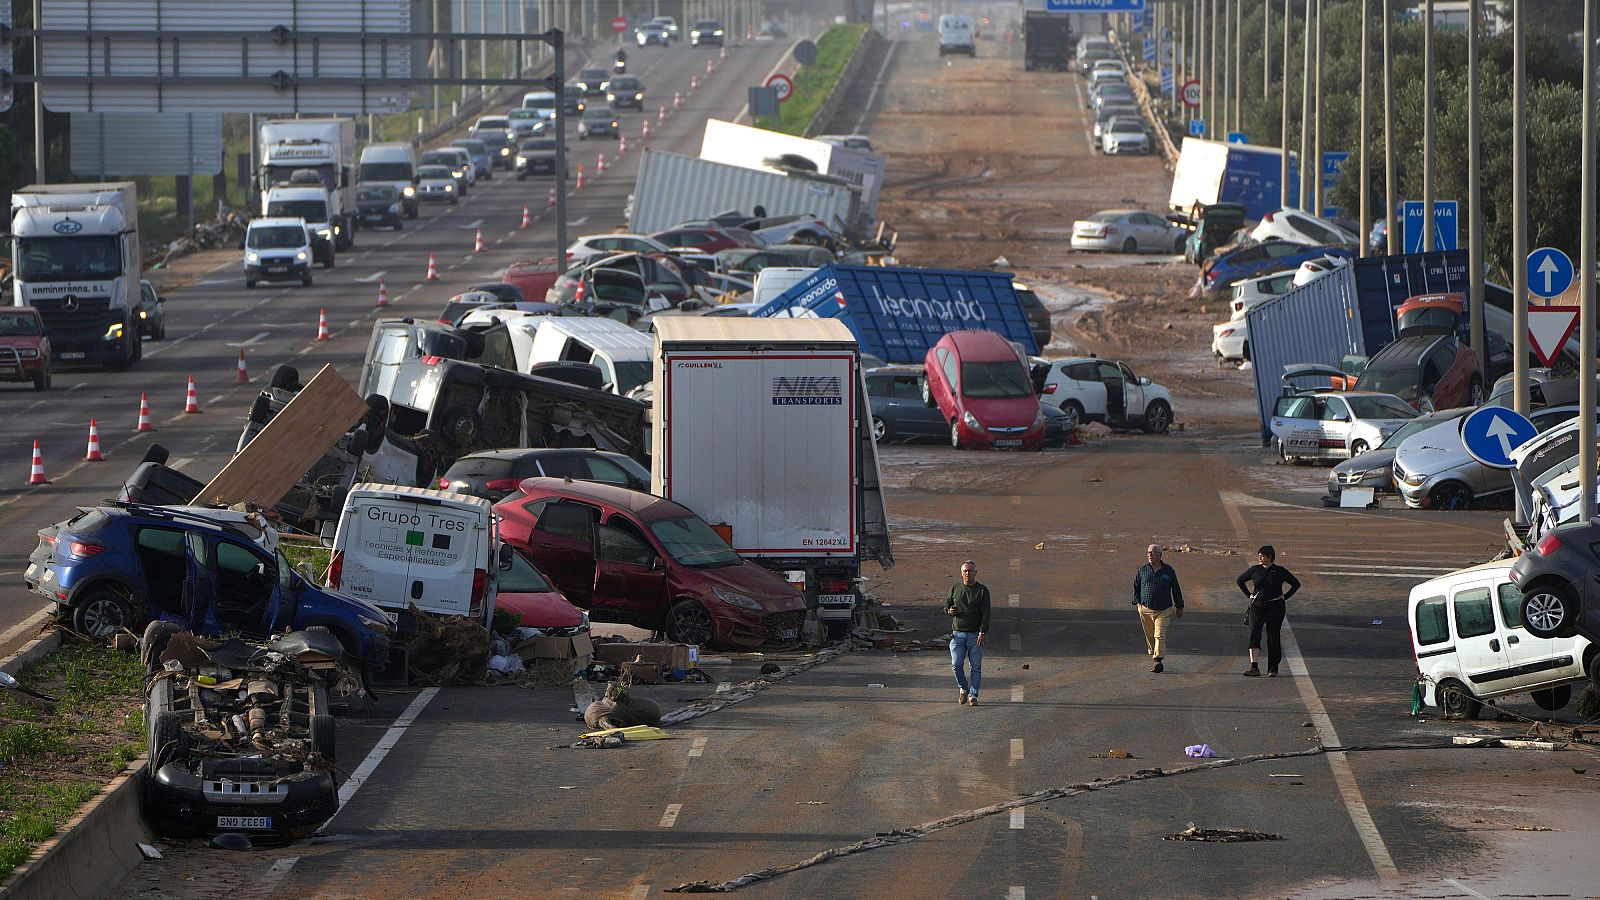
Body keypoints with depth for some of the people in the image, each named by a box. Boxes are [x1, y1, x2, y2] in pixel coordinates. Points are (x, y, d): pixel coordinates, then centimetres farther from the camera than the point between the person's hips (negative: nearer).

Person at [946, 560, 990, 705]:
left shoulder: (982, 590, 3)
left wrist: (982, 633, -14)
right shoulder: (955, 588, 11)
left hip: (975, 635, -2)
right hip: (957, 634, 2)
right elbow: (946, 606, 21)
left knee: (976, 667, -2)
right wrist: (949, 611, -5)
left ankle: (973, 695, 3)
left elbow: (986, 614, -3)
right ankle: (963, 689, 15)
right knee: (956, 664, -7)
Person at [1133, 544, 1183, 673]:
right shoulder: (1142, 570, 6)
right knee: (1150, 636, 7)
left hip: (1163, 610, -2)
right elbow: (1136, 587, 15)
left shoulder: (1168, 571, 4)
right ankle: (1153, 654, 24)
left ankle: (1158, 661, -20)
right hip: (1146, 609, 2)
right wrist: (1138, 602, 4)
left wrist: (1179, 607, 13)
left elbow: (1176, 589, 11)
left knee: (1160, 635, -13)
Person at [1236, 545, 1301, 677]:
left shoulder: (1280, 571, 1)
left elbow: (1296, 584, 9)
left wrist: (1285, 596, 1)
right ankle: (1254, 667, -23)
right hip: (1257, 606, 1)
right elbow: (1240, 580, 19)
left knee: (1273, 637, 3)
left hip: (1275, 607, -1)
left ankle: (1273, 669, 14)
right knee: (1254, 634, -15)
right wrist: (1249, 595, 11)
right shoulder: (1255, 570, 5)